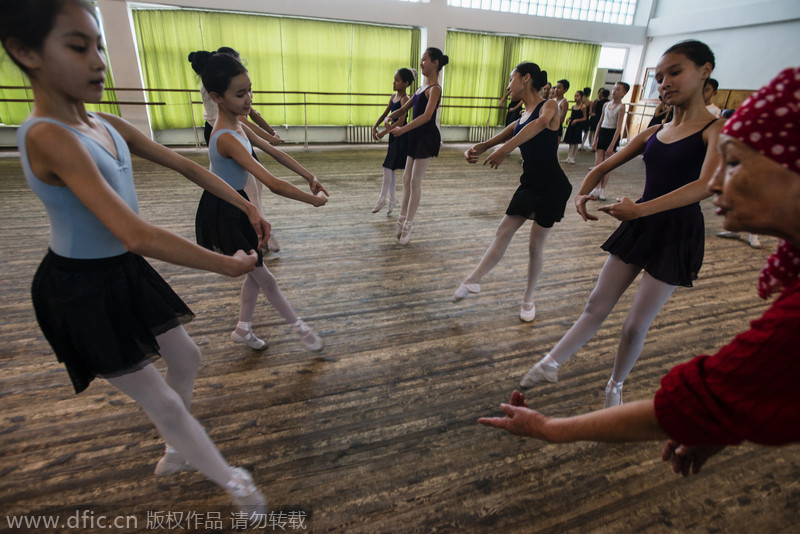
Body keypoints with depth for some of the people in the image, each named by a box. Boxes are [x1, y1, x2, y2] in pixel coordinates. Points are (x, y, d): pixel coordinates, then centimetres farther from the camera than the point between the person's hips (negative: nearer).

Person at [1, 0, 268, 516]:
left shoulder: (110, 126, -2)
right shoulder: (48, 137, -28)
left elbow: (187, 167, 5)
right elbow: (135, 234, -38)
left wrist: (247, 207, 0)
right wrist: (228, 265, -32)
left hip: (127, 272, 8)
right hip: (83, 291, -8)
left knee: (186, 359, 21)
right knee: (162, 402, 6)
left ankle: (178, 450, 47)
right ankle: (231, 480, 26)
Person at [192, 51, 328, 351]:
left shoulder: (237, 124, 0)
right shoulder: (227, 138, -30)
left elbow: (272, 150, 9)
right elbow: (274, 185, -35)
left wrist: (308, 175, 6)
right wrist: (313, 199, -24)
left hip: (236, 206, 9)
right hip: (222, 213, -9)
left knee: (255, 272, 17)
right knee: (263, 277, 6)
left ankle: (243, 329, 34)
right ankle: (299, 326, 24)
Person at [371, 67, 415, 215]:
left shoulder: (405, 99, -15)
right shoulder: (394, 96, 10)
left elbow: (401, 122, -21)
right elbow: (385, 114, 15)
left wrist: (383, 132, -18)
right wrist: (375, 127, 0)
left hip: (401, 136, -9)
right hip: (393, 135, 9)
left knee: (388, 166, -9)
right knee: (391, 168, 11)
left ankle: (382, 198, 2)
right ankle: (392, 199, 20)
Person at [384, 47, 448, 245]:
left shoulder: (435, 88, -10)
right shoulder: (421, 88, 16)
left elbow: (427, 116, -25)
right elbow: (403, 109, 21)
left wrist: (403, 129, -30)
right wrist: (389, 118, 2)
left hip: (427, 136, -9)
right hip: (416, 136, 9)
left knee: (415, 182, -5)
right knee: (406, 179, 10)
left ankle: (408, 225, 4)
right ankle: (402, 221, 19)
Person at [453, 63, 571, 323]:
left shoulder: (549, 106, -11)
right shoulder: (520, 120, 11)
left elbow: (541, 122, -35)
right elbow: (494, 141, 4)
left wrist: (506, 148, -43)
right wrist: (475, 149, -18)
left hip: (552, 187, -6)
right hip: (528, 184, 6)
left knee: (536, 245, 3)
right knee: (503, 231, 4)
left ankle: (528, 299, 22)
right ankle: (472, 280, 14)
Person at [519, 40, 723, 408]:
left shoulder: (716, 129, -10)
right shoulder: (654, 132, 8)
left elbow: (707, 185, -27)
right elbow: (604, 167, 11)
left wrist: (641, 208, -39)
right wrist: (582, 193, -10)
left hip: (678, 235, -5)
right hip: (638, 228, 5)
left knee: (636, 325, 4)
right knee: (597, 305, 9)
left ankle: (615, 385, 28)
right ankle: (551, 362, 18)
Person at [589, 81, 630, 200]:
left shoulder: (621, 107, -8)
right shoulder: (606, 105, 9)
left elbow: (619, 128, -13)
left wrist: (612, 145, -19)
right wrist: (595, 139, 7)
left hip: (612, 135, -5)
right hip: (602, 133, 5)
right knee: (597, 163, -1)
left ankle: (602, 189, 8)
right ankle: (596, 189, 3)